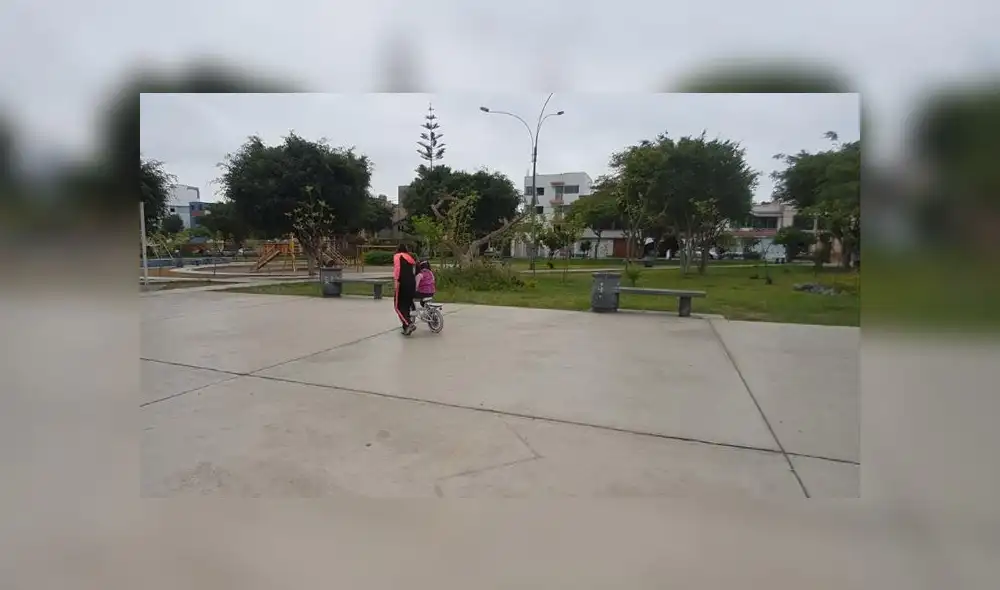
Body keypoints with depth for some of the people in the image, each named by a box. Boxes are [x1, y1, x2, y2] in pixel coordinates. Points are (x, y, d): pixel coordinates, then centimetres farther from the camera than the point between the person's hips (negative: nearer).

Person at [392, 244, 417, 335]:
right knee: (407, 305, 13)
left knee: (399, 306, 0)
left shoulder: (397, 256, 6)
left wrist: (396, 280, -16)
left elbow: (397, 267, -9)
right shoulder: (410, 257, 23)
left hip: (403, 283, -6)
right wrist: (414, 283, 18)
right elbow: (414, 267, 15)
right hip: (412, 283, 6)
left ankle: (409, 324, -16)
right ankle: (406, 328, 13)